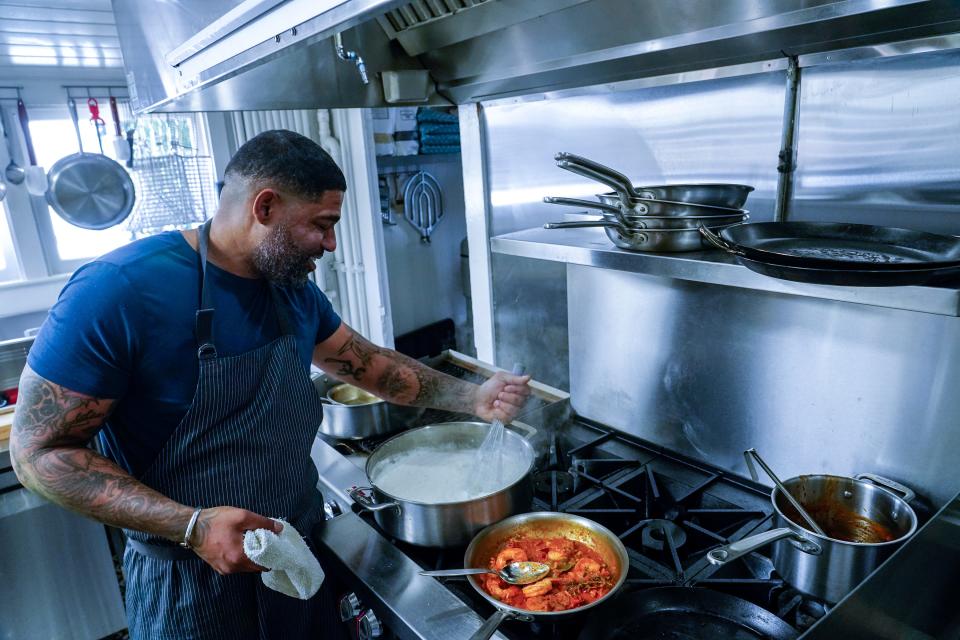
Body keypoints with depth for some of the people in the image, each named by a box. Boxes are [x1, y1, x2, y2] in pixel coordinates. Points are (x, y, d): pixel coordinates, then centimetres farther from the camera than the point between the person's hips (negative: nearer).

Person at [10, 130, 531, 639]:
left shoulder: (294, 290, -3)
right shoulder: (120, 290, -23)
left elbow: (367, 363, 8)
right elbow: (40, 450, -17)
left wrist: (474, 399, 1)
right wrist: (193, 526, -27)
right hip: (192, 586, -5)